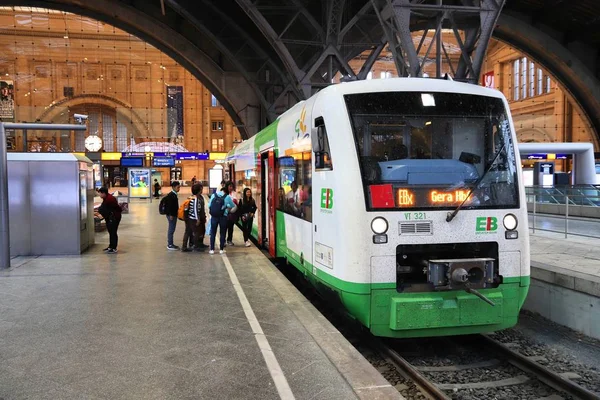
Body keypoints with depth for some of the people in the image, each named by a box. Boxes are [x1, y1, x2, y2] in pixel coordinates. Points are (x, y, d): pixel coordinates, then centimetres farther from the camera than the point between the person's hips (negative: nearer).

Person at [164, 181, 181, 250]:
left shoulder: (174, 195, 12)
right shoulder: (171, 195, -17)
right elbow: (169, 206, -21)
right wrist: (171, 215, -22)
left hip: (174, 214, 10)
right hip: (171, 215, -10)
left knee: (172, 229, 15)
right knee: (171, 229, -4)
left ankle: (170, 244, 23)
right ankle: (170, 245, 2)